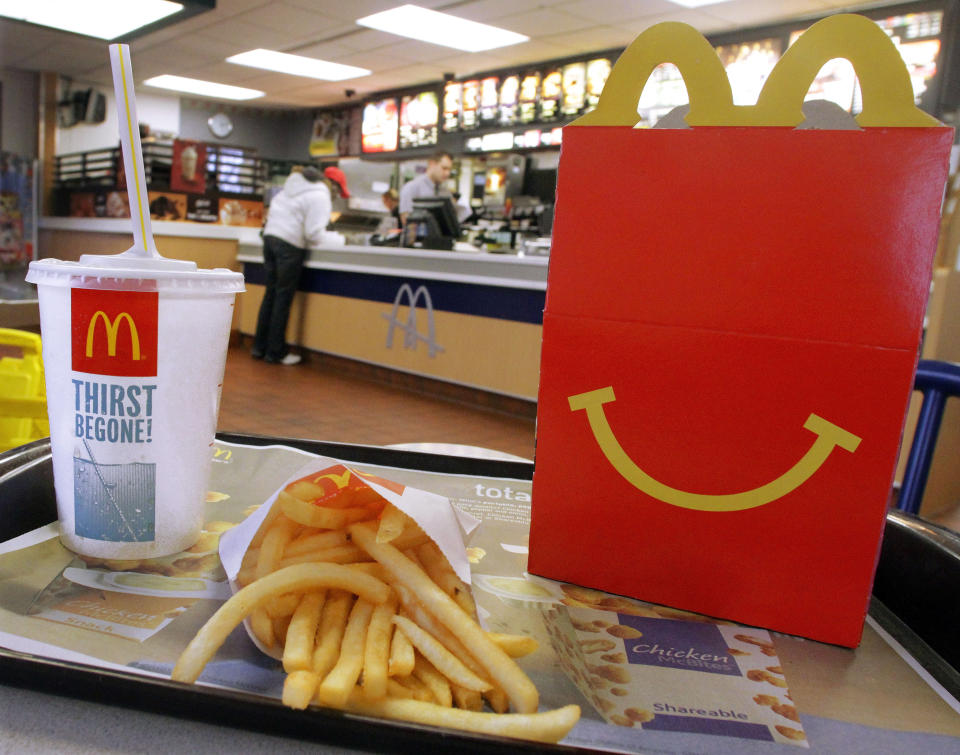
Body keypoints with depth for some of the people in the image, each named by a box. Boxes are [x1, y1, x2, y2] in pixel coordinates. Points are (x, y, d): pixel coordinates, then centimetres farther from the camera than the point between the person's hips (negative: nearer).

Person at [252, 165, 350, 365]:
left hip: (270, 236, 8)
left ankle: (259, 347, 19)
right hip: (290, 244, -8)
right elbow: (314, 231, -18)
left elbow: (274, 210, 23)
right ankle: (275, 352, 4)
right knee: (284, 297, -2)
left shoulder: (293, 186, 20)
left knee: (271, 293, 14)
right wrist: (318, 242, 4)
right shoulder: (320, 196, -9)